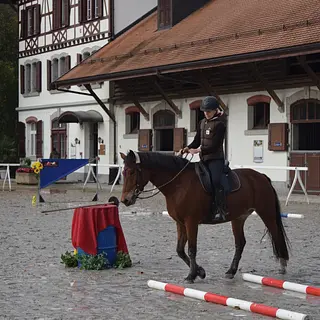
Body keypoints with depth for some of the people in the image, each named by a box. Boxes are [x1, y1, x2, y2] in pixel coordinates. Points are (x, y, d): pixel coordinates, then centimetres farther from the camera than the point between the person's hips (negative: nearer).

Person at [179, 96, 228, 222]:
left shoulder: (219, 124, -10)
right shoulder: (202, 122, 13)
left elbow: (214, 146, -17)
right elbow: (197, 141, 14)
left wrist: (199, 150, -27)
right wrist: (188, 148, -5)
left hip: (216, 159, -9)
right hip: (204, 159, 9)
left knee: (216, 180, -27)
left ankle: (221, 210, -27)